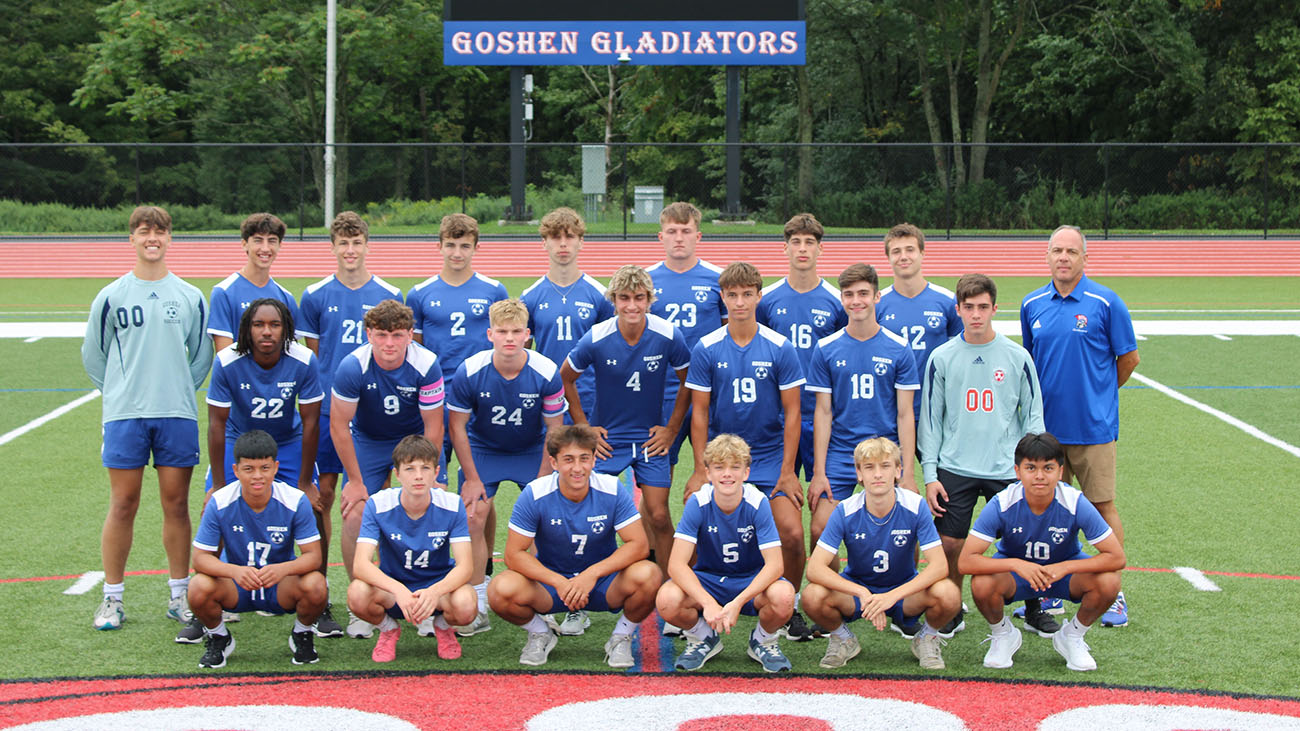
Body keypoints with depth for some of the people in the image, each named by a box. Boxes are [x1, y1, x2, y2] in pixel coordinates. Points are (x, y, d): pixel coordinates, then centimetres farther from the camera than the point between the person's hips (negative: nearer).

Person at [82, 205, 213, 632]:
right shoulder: (111, 296, 3)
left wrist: (179, 390, 10)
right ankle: (112, 598, 7)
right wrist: (121, 392, 10)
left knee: (176, 504, 4)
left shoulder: (191, 297, 7)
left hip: (177, 415, 1)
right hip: (124, 416, -1)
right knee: (123, 505, -1)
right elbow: (93, 355, 11)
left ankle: (180, 596, 12)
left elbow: (202, 354, 16)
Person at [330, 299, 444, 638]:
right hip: (367, 442, 0)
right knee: (354, 515, -14)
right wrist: (356, 481, -10)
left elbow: (433, 428, -14)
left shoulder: (426, 366, -24)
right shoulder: (352, 368, -26)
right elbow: (339, 426, -15)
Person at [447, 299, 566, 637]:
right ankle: (478, 607, -2)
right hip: (482, 450, 0)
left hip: (532, 452, 0)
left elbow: (555, 430, -11)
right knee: (474, 518, -12)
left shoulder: (546, 373, -23)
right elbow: (457, 426, -10)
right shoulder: (470, 372, -23)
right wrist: (471, 478, -9)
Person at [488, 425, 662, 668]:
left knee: (648, 575, -30)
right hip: (551, 580, 0)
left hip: (603, 584, 0)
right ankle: (540, 633, 6)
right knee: (501, 590, -29)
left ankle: (621, 637, 1)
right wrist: (559, 583, -28)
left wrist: (592, 574, -30)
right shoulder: (535, 495, -15)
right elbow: (514, 554, -14)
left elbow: (639, 545, -17)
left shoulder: (611, 490, -14)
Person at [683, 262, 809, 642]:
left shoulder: (780, 349, -3)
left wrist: (787, 470, -4)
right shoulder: (706, 349, -2)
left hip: (771, 458, 0)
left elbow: (791, 412, 0)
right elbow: (699, 412, 2)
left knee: (792, 534, -13)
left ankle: (788, 610, 7)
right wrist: (701, 468, -4)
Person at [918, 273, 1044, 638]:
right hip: (955, 468, 0)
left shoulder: (1017, 357, 2)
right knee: (949, 545, -2)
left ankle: (1034, 610, 22)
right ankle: (952, 613, 18)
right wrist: (929, 474, 1)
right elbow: (930, 419, 6)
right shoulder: (942, 358, 2)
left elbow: (1033, 415, 8)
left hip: (1007, 470, 0)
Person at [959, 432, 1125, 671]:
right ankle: (1003, 635, 2)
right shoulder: (1001, 505, -26)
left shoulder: (1076, 504, -26)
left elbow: (1116, 557, -24)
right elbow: (965, 561, -29)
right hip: (1014, 573, -1)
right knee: (981, 584, -33)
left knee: (1108, 582, -28)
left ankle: (1072, 636, 3)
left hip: (1065, 571, 1)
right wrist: (1016, 564, -42)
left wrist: (1062, 568, -34)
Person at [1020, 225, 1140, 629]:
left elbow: (1128, 358, 1)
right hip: (1046, 425, 4)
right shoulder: (1032, 304, 6)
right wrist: (1040, 397, 13)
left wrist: (1099, 393, 10)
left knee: (1103, 507, 1)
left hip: (1094, 427, -4)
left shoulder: (1105, 302, -6)